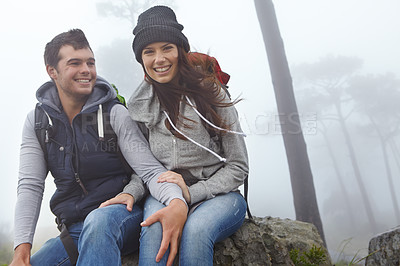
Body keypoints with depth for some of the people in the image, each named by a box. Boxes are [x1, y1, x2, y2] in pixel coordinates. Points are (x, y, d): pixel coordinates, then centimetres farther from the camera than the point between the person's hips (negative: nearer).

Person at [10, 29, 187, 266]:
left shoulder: (115, 114, -7)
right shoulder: (37, 122, 6)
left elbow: (150, 169, -15)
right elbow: (30, 186, -1)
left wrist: (177, 201, -38)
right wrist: (22, 247, -15)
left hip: (121, 215, -4)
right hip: (74, 231, 4)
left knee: (99, 220, -37)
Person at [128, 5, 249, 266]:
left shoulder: (210, 93, -4)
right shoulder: (139, 106, 6)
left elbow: (238, 167, -3)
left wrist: (192, 193, -15)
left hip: (218, 195, -2)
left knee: (196, 228, -35)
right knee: (155, 220, -33)